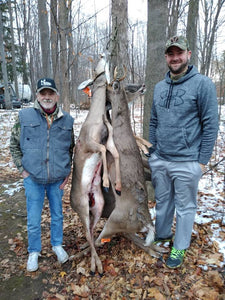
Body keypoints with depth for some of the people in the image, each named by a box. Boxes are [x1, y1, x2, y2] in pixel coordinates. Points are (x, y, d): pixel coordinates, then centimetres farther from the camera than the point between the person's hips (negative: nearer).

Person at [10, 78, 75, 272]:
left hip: (58, 179, 2)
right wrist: (22, 169, -2)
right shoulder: (25, 116, -5)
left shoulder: (66, 120, 0)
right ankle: (34, 252, 34)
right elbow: (14, 145, 4)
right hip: (33, 178, -1)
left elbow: (71, 148, 11)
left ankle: (57, 245, 41)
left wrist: (67, 172, 5)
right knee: (34, 219, 10)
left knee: (57, 215, 18)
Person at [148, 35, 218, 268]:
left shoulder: (202, 84, -8)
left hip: (186, 162, -5)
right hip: (159, 160, 5)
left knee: (185, 207, 11)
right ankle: (162, 236, 41)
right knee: (162, 202, 20)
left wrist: (203, 160, -10)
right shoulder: (159, 87, 9)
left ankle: (179, 248, 30)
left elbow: (211, 124, -9)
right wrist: (152, 151, 13)